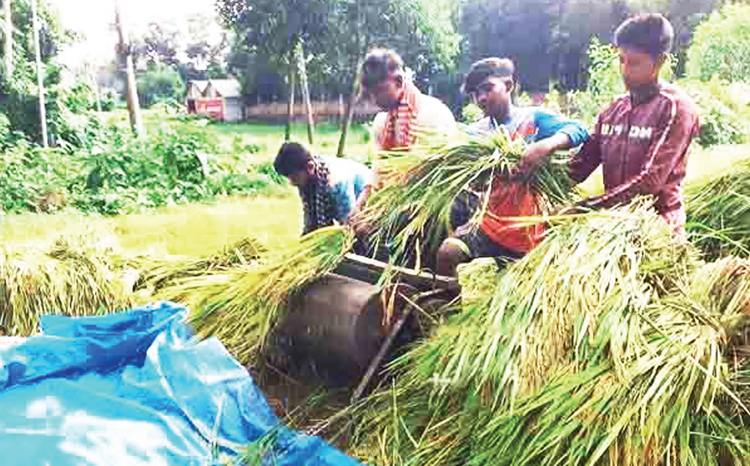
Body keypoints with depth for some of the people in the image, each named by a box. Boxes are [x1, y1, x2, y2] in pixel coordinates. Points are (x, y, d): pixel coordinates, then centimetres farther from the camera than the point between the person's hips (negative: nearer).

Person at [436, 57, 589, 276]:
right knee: (448, 253, -16)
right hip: (491, 223, 2)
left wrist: (546, 144, -34)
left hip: (528, 228, -2)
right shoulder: (475, 132, 3)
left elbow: (578, 130, -16)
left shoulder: (533, 118, -5)